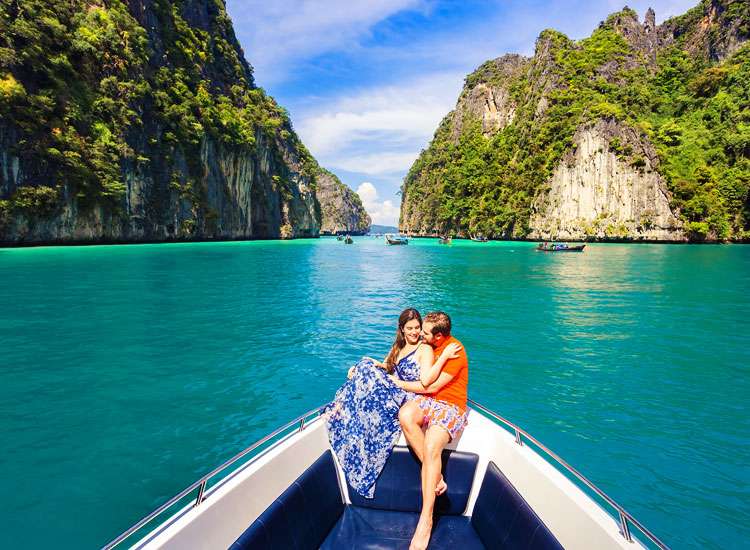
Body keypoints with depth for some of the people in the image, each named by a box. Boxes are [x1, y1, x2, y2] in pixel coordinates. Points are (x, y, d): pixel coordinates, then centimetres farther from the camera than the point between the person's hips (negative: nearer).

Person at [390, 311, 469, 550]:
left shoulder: (455, 351, -16)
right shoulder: (428, 345, 6)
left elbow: (431, 387, -16)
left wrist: (399, 383, -7)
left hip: (451, 405, -6)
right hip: (427, 400, 6)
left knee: (431, 447, -32)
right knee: (405, 415, -30)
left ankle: (426, 520, -24)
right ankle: (435, 476, -18)